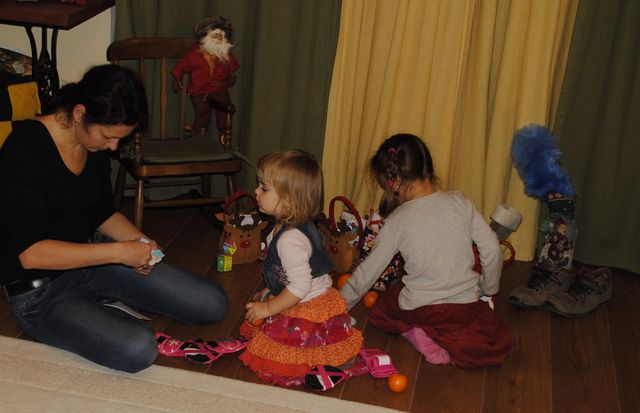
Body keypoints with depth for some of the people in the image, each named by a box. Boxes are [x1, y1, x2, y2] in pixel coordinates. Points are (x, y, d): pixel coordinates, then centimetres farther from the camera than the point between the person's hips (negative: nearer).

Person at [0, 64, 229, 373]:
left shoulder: (96, 142, 0)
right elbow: (29, 253, -27)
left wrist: (138, 243, -6)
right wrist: (119, 252, -27)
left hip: (93, 259, 7)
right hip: (41, 290, -7)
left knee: (213, 304, -1)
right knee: (138, 348, -31)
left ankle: (99, 303, 11)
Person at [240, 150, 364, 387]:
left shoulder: (290, 240, -29)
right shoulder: (300, 226, 2)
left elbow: (301, 286, -29)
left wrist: (269, 309, -19)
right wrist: (271, 292, 17)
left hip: (308, 312, -9)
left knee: (272, 368, -5)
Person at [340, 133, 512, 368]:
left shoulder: (397, 221, -11)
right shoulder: (460, 203, -5)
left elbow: (368, 271, -2)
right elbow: (491, 250, -1)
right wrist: (487, 290, 18)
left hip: (420, 310, -1)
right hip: (466, 307, 1)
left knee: (380, 310, 30)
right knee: (498, 346, 25)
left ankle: (414, 332, 0)